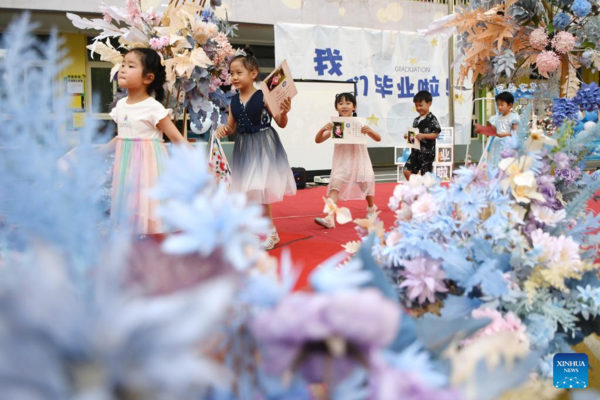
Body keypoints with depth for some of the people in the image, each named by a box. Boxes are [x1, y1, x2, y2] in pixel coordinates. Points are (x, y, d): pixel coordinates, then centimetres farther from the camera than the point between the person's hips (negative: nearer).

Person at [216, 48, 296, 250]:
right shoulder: (234, 101, 3)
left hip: (264, 147, -5)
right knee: (248, 192, 11)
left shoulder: (264, 97, -12)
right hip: (244, 149, 6)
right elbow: (231, 127, 13)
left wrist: (284, 112, -27)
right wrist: (223, 128, -8)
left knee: (258, 191, -5)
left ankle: (270, 232, 11)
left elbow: (281, 124, -7)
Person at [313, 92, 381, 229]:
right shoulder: (334, 125, -6)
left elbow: (378, 139, -7)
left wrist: (370, 131, -28)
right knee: (335, 186, -19)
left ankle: (371, 208, 47)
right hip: (341, 163, 0)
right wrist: (322, 130, -27)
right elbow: (318, 140, -7)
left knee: (365, 185, 16)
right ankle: (329, 218, -27)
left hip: (359, 161, 1)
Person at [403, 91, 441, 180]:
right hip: (416, 151, 7)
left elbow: (435, 135, -14)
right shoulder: (416, 120, 12)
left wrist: (423, 135, -26)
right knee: (407, 171, -1)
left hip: (427, 151, -7)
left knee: (425, 174, 2)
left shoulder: (432, 119, -9)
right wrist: (409, 136, 0)